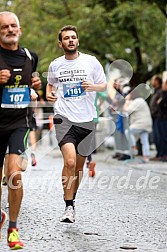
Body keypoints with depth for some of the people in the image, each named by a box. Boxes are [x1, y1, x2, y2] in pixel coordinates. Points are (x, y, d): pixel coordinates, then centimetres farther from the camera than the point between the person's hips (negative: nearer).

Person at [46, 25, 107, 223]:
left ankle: (72, 198, 33)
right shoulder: (55, 65, 7)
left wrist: (92, 86, -12)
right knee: (69, 161, -20)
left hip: (86, 119, 1)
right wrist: (49, 94, 3)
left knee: (79, 165, 11)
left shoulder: (91, 61, 2)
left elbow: (104, 85, 9)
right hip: (64, 118, -1)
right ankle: (69, 207, -12)